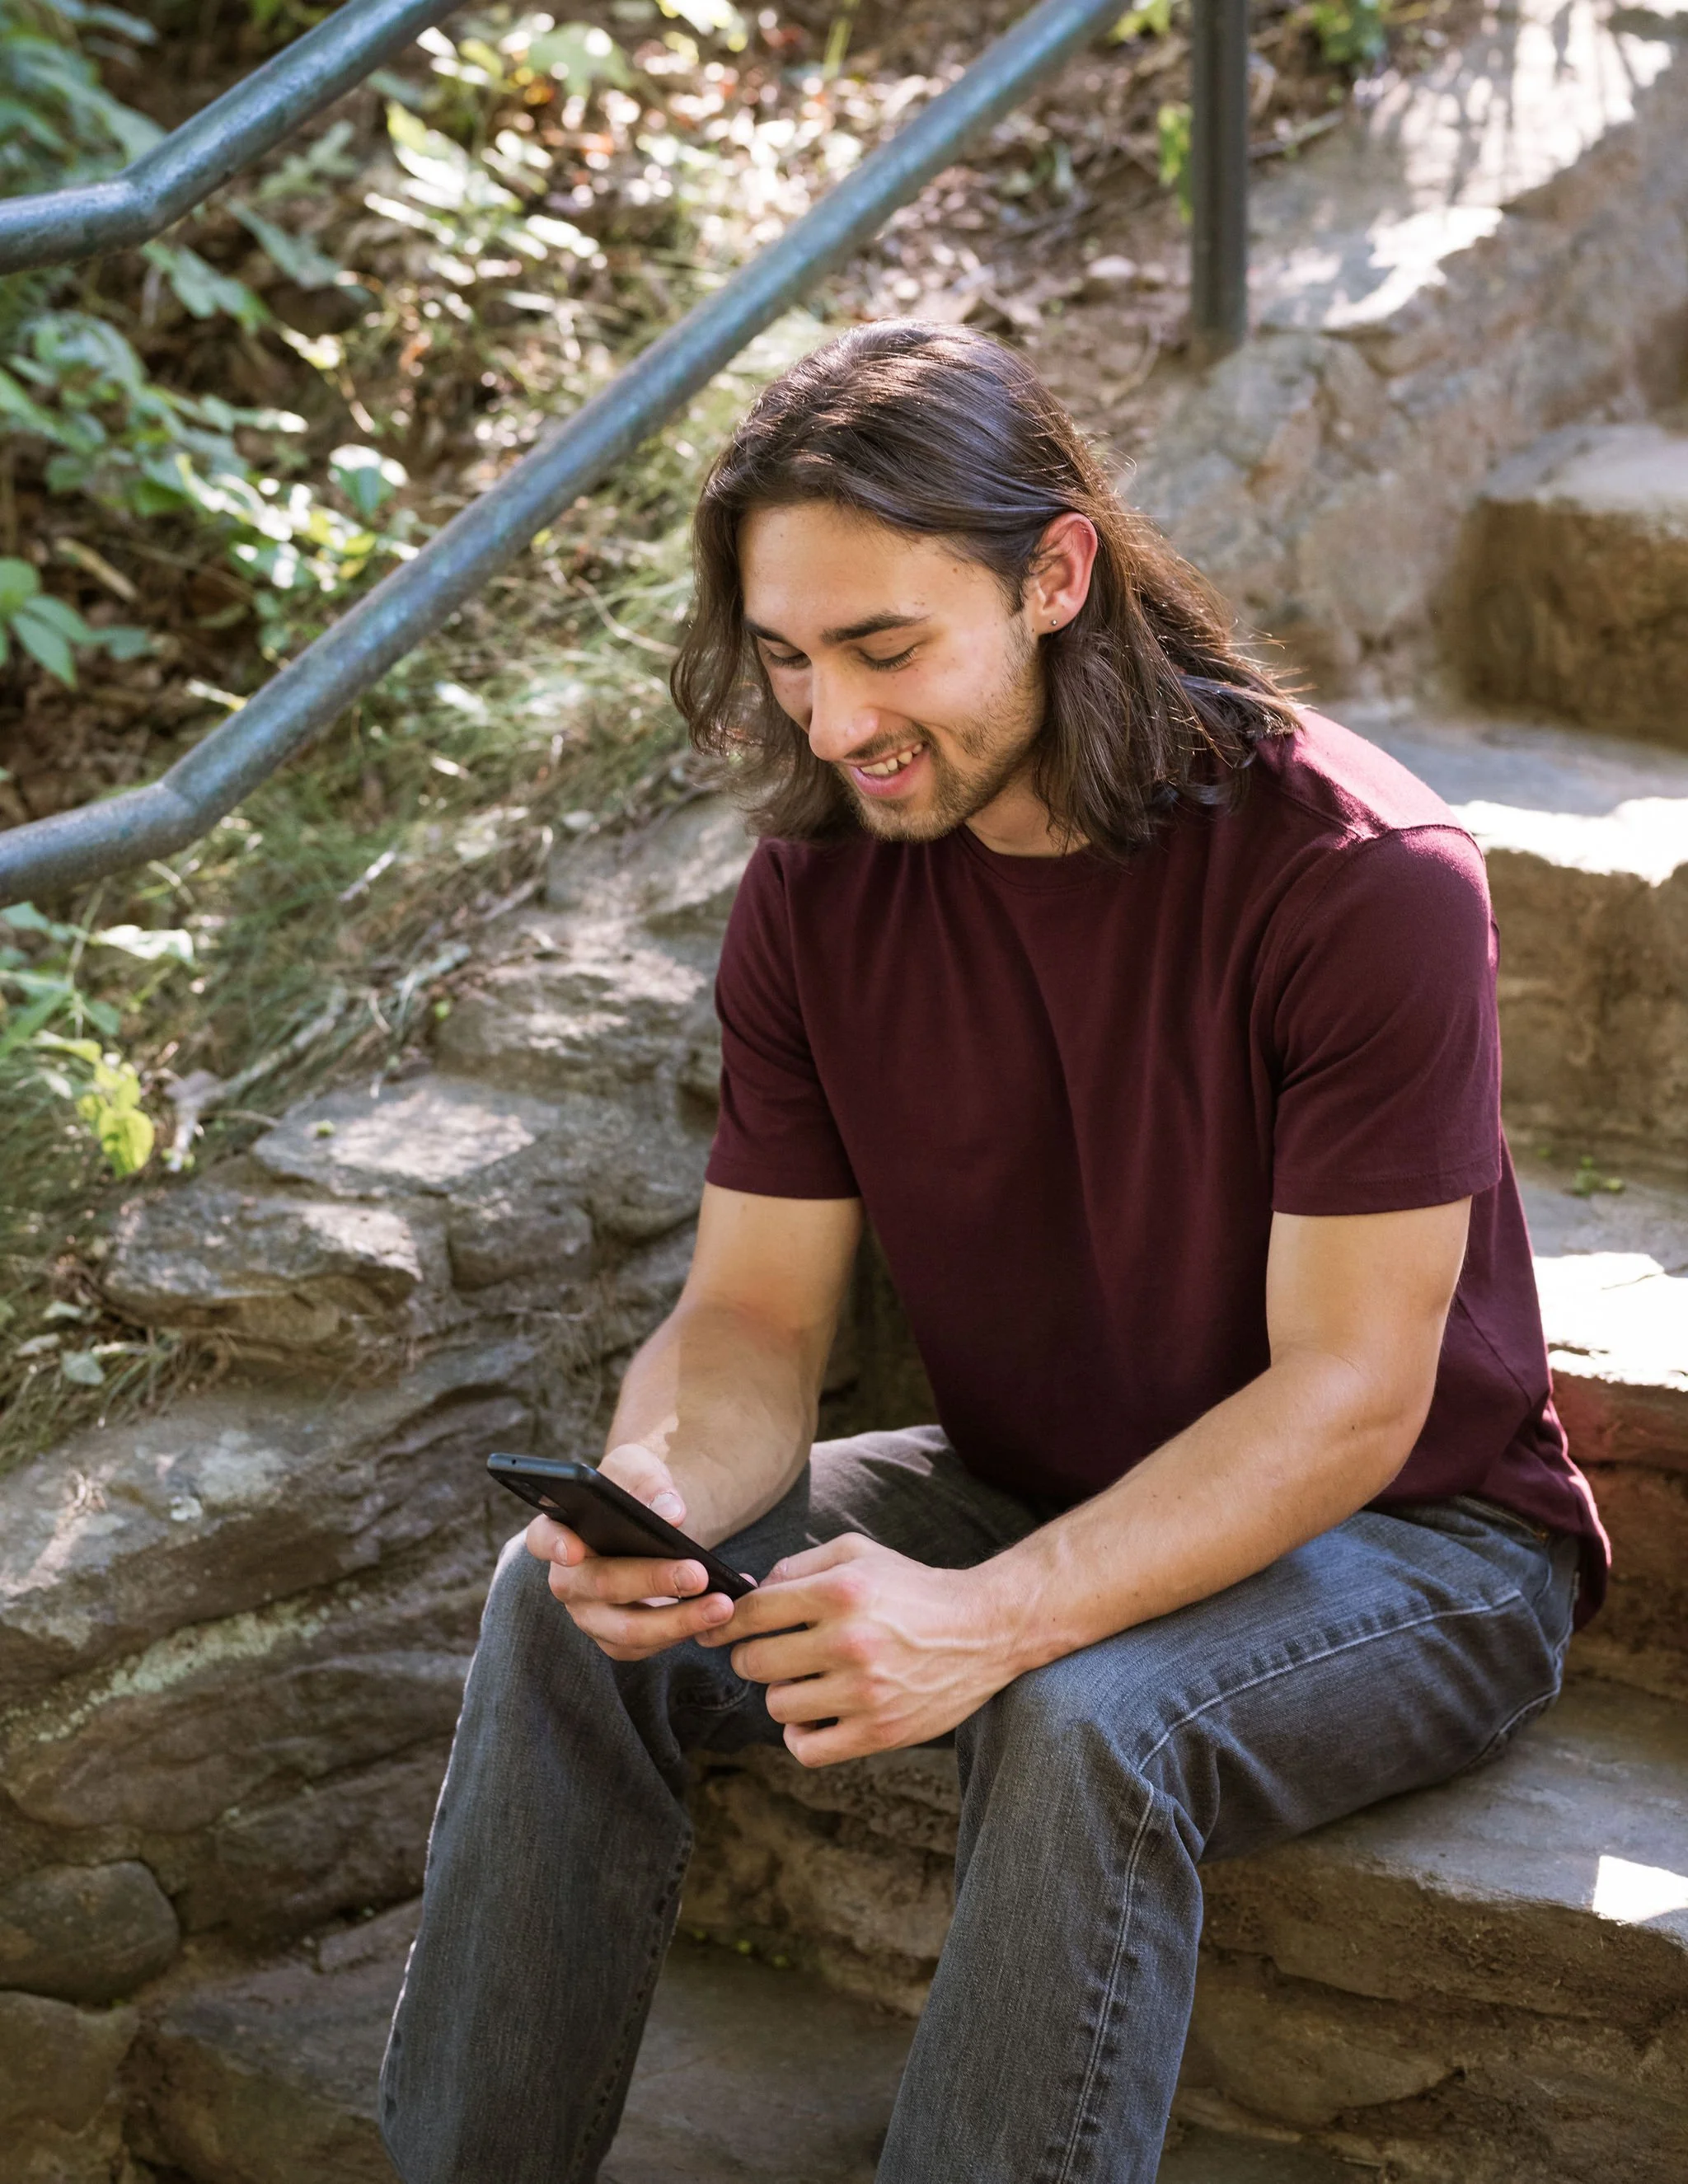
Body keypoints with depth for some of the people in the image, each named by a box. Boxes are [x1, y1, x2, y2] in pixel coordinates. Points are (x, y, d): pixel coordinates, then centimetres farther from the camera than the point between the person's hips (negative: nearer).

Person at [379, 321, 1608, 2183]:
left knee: (1086, 1725, -36)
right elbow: (755, 1312, -5)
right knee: (564, 1609, -14)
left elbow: (1348, 1397, -24)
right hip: (1029, 1499, 5)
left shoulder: (1358, 876, -25)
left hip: (1399, 1538, -5)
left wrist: (995, 1620, -37)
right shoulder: (817, 885, -8)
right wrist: (657, 1485, -29)